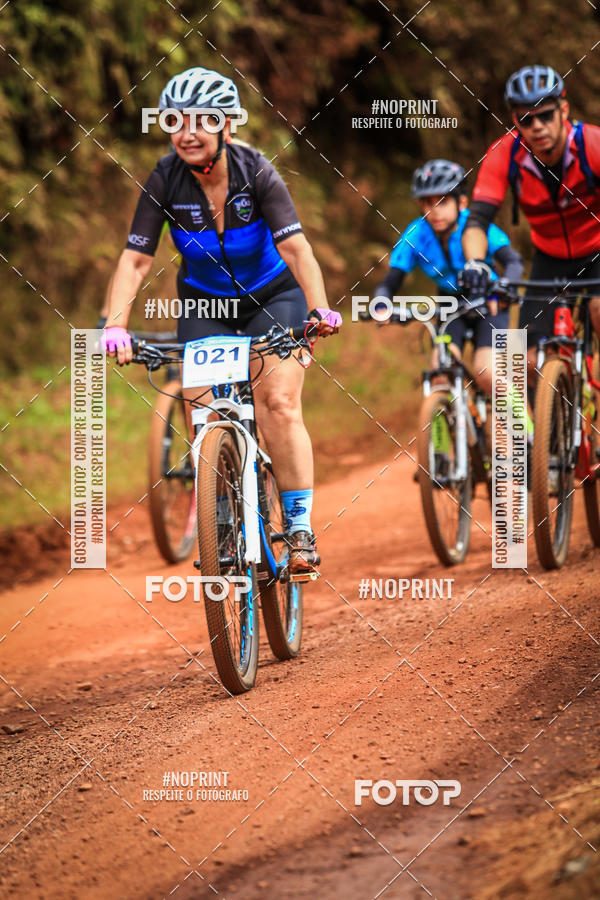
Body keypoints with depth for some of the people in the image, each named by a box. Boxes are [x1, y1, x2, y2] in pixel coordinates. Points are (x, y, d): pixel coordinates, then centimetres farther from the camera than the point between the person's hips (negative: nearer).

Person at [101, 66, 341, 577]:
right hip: (205, 303, 2)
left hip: (272, 296, -2)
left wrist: (319, 308, -48)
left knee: (279, 403, -19)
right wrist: (115, 326, -36)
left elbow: (295, 247, -32)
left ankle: (301, 530, -11)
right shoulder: (166, 180, -19)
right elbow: (135, 260, -22)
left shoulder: (256, 172, -24)